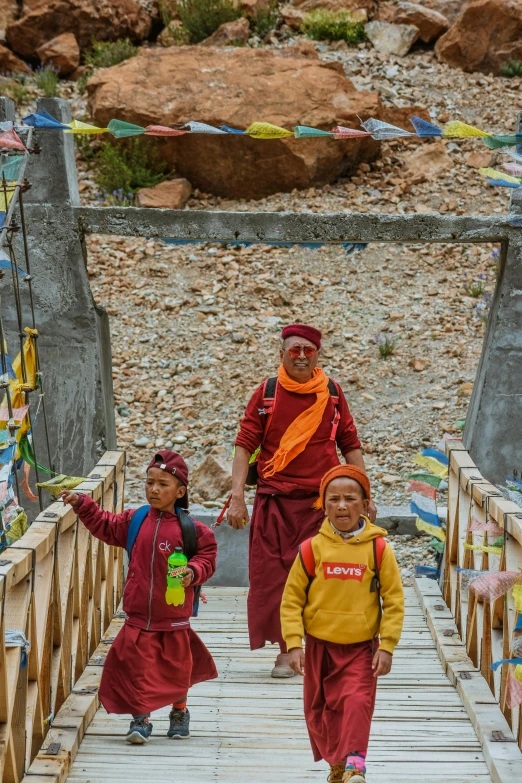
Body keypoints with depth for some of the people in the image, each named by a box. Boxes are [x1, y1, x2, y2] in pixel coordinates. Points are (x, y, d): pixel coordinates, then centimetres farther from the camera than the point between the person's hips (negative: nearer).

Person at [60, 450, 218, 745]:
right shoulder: (135, 521, 2)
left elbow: (206, 557, -4)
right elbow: (105, 525, 12)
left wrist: (193, 572, -23)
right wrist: (82, 504, 4)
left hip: (174, 617, -2)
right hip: (139, 616, 2)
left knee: (176, 667, 13)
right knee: (137, 667, -3)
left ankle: (180, 712, 37)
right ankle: (140, 719, 9)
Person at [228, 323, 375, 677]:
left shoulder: (333, 393, 7)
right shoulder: (267, 393, 3)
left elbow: (350, 446, 11)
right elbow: (245, 445, 1)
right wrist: (237, 496, -8)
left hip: (322, 500, 1)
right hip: (274, 501, 0)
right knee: (275, 575, 0)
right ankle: (286, 651, 11)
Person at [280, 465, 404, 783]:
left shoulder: (378, 549, -7)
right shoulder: (312, 549, -6)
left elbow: (394, 600, -4)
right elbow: (292, 599, -1)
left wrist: (387, 647, -7)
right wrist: (294, 644, -7)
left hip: (361, 646, -2)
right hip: (319, 645, 2)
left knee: (358, 702, -18)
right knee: (320, 709, 10)